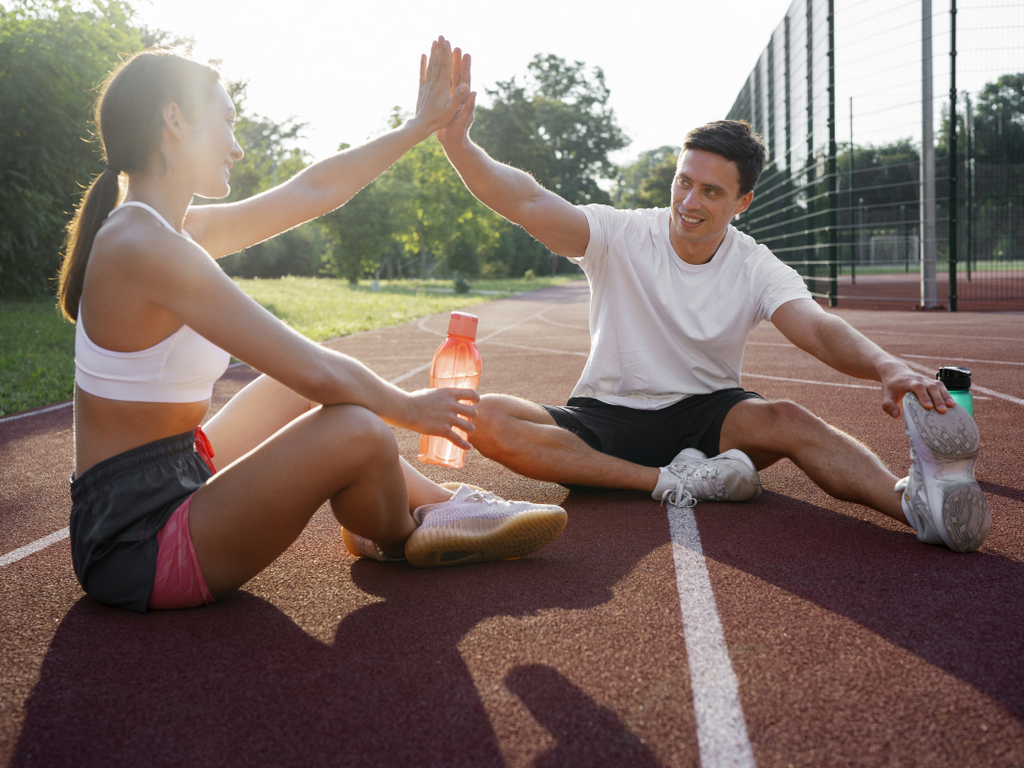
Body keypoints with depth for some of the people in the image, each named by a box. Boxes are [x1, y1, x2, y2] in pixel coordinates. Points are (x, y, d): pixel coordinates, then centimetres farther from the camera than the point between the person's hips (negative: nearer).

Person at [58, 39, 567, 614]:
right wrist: (407, 409, -7)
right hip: (137, 542, -10)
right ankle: (403, 539, 12)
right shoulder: (146, 245, -24)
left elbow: (314, 190, 13)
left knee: (299, 384, 19)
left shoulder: (179, 230, 6)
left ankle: (440, 502, 21)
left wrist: (421, 126, 17)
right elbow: (319, 373, -24)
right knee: (357, 431, -22)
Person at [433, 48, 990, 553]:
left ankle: (917, 498, -57)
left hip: (705, 417, 0)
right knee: (486, 419, -29)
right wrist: (457, 141, -39)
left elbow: (818, 329, -22)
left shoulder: (757, 270, -5)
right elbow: (529, 204, -21)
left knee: (786, 420, -33)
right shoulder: (620, 236, -7)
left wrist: (887, 367, -45)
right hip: (604, 419, 1)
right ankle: (672, 481, -33)